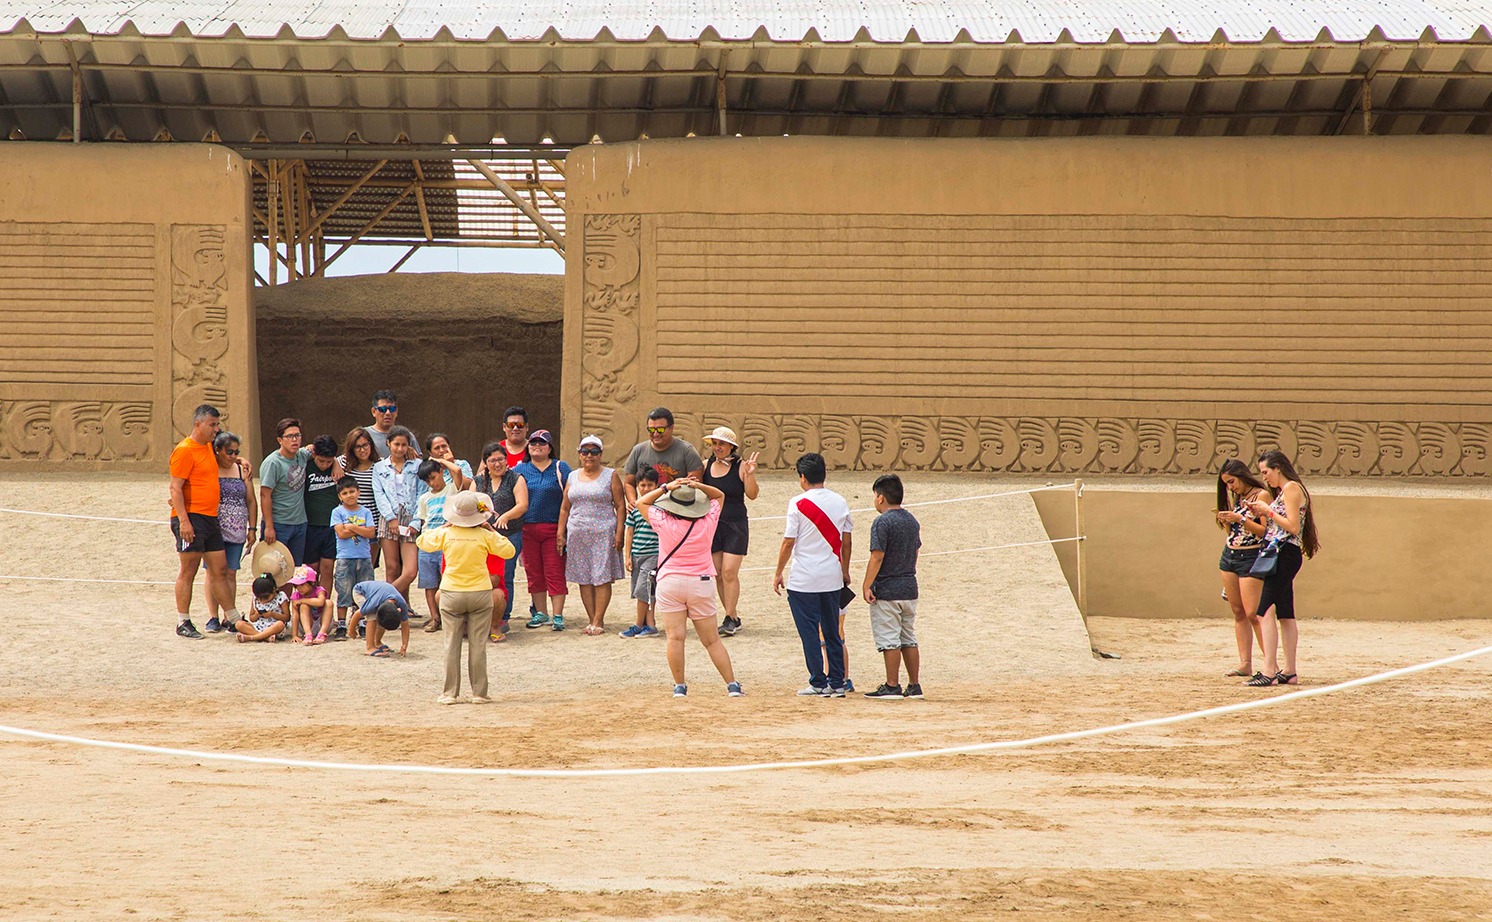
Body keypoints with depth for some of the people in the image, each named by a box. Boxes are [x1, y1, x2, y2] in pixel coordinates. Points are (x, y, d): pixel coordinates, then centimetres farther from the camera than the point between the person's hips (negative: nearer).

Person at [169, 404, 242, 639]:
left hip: (210, 518, 8)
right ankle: (183, 624, 3)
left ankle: (234, 619, 14)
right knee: (188, 571, -3)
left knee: (220, 570, 10)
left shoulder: (208, 447, 15)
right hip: (191, 517, -8)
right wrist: (183, 520, -23)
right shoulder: (184, 450, -11)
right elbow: (175, 488, -16)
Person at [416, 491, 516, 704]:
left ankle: (450, 693, 5)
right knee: (478, 645, 4)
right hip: (480, 593, -1)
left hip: (451, 594, 1)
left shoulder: (445, 534, -5)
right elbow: (508, 551, 1)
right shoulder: (484, 536, -9)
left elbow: (423, 541, 12)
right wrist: (492, 531, 7)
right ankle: (479, 693, 4)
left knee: (452, 644, 6)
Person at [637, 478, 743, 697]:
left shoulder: (664, 522, -9)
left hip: (670, 582, -2)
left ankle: (679, 686, -7)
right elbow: (719, 495, 14)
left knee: (675, 637, -3)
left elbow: (641, 502, 7)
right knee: (712, 640, 7)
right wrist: (698, 486, -2)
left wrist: (665, 488, -1)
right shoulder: (708, 522, -4)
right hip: (701, 582, 2)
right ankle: (732, 685, 6)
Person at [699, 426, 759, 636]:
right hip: (711, 524, 5)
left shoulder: (740, 467, -6)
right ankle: (734, 618, 15)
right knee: (717, 574, 5)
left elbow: (751, 494, -11)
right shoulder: (706, 466, 6)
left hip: (735, 526, -4)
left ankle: (729, 618, -4)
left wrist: (750, 475, -25)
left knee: (729, 572, -10)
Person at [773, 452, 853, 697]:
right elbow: (846, 541, 10)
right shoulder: (840, 502, 4)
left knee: (809, 633, 2)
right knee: (833, 633, 12)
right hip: (832, 578, 5)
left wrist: (778, 573, 1)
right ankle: (837, 683, 11)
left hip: (803, 580, -5)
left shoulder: (798, 503, -10)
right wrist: (845, 572, 21)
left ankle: (818, 683, 1)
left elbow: (788, 543, -9)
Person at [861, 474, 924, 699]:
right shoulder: (912, 521, 11)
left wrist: (867, 586, -15)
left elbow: (877, 557, -18)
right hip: (909, 588, 8)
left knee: (889, 640, -4)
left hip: (887, 590, -8)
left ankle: (892, 687, -4)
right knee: (909, 639, 12)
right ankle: (914, 686, 14)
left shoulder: (882, 522, -13)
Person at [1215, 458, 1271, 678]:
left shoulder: (1262, 495, -9)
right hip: (1229, 556, 8)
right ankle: (1245, 664, 6)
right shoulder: (1236, 497, 13)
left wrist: (1240, 519, -21)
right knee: (1238, 613, 5)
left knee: (1252, 613, -12)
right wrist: (1226, 521, -1)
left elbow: (1267, 530, -15)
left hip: (1251, 558, -8)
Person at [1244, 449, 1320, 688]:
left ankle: (1269, 672, -21)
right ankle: (1289, 672, 12)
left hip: (1285, 554, -10)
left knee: (1265, 612, -15)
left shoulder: (1291, 488, -9)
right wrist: (1262, 513, 8)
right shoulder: (1283, 490, 19)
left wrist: (1268, 510, -11)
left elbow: (1292, 527, -17)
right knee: (1285, 615, 10)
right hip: (1280, 555, 10)